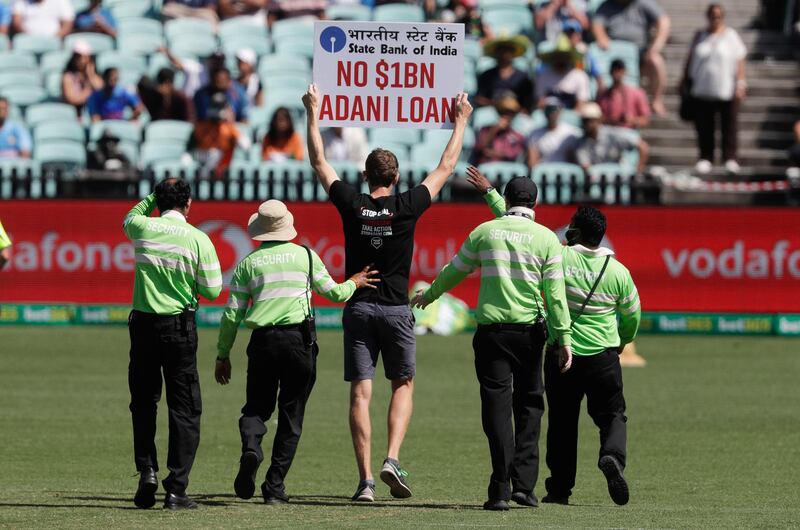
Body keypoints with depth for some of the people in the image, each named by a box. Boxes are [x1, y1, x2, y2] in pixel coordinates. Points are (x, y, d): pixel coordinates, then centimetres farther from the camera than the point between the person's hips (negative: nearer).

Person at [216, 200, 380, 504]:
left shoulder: (248, 263, 6)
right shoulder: (305, 255, 6)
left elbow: (232, 314, 5)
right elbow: (334, 293, 16)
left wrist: (223, 356, 13)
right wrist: (353, 284, 37)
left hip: (263, 341, 0)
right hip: (299, 339, 0)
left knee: (257, 407, 13)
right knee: (291, 416, 7)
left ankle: (251, 447, -20)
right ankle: (274, 486, 2)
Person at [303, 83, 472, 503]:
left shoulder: (351, 205, -3)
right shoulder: (407, 208, -5)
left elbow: (319, 162, 8)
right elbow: (445, 168, 7)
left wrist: (313, 114, 18)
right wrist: (460, 122, 18)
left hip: (358, 308, 1)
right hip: (396, 310, -1)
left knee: (360, 393, -1)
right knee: (403, 385, 13)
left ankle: (366, 480, -8)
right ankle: (392, 460, -9)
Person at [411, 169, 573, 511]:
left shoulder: (484, 232, 4)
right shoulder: (546, 239, 0)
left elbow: (454, 272, 16)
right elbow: (555, 293, -5)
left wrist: (429, 295, 34)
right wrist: (564, 339, -3)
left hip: (491, 329, 0)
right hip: (530, 329, 0)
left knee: (497, 406, 0)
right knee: (528, 405, 12)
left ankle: (501, 489, -9)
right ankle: (524, 484, 5)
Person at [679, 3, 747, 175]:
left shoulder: (731, 36, 5)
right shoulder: (700, 37, 13)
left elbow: (740, 61, 1)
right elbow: (690, 59, 17)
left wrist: (740, 83, -6)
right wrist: (685, 79, 13)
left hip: (727, 90, -2)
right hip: (702, 90, 2)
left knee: (729, 127, -3)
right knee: (704, 127, 1)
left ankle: (730, 159, 2)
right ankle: (705, 159, 8)